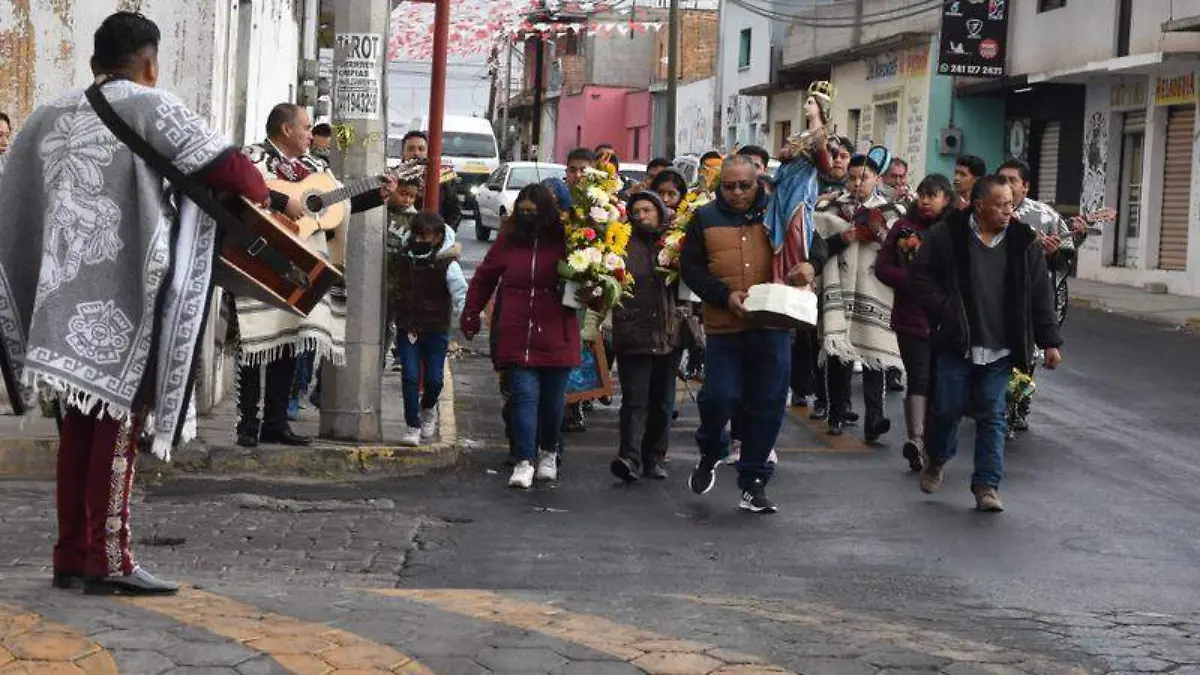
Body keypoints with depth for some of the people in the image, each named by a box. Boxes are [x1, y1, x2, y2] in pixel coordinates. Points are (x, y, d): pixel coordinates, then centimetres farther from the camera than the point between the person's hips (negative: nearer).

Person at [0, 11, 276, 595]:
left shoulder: (48, 117, 16)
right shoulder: (149, 107, -3)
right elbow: (226, 166, -10)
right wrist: (263, 197, 9)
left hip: (61, 292, 6)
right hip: (121, 291, -6)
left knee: (80, 421, 13)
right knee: (119, 421, -2)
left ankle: (71, 556, 15)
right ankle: (108, 561, -3)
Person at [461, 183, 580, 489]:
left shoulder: (564, 243, -2)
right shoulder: (507, 241, 5)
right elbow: (483, 278, 17)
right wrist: (470, 315, 18)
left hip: (556, 339, -1)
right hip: (517, 338, 1)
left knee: (553, 400, 10)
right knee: (524, 395, -7)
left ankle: (549, 453, 32)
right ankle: (524, 462, -6)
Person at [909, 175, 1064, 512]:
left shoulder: (1023, 242, 3)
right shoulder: (948, 235, -4)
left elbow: (1040, 295, 6)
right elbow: (919, 275, 2)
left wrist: (1050, 342, 4)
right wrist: (943, 310, -9)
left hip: (999, 350, 1)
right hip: (956, 345, -1)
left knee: (992, 416, 0)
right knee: (948, 408, 6)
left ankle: (986, 485, 5)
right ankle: (936, 460, 34)